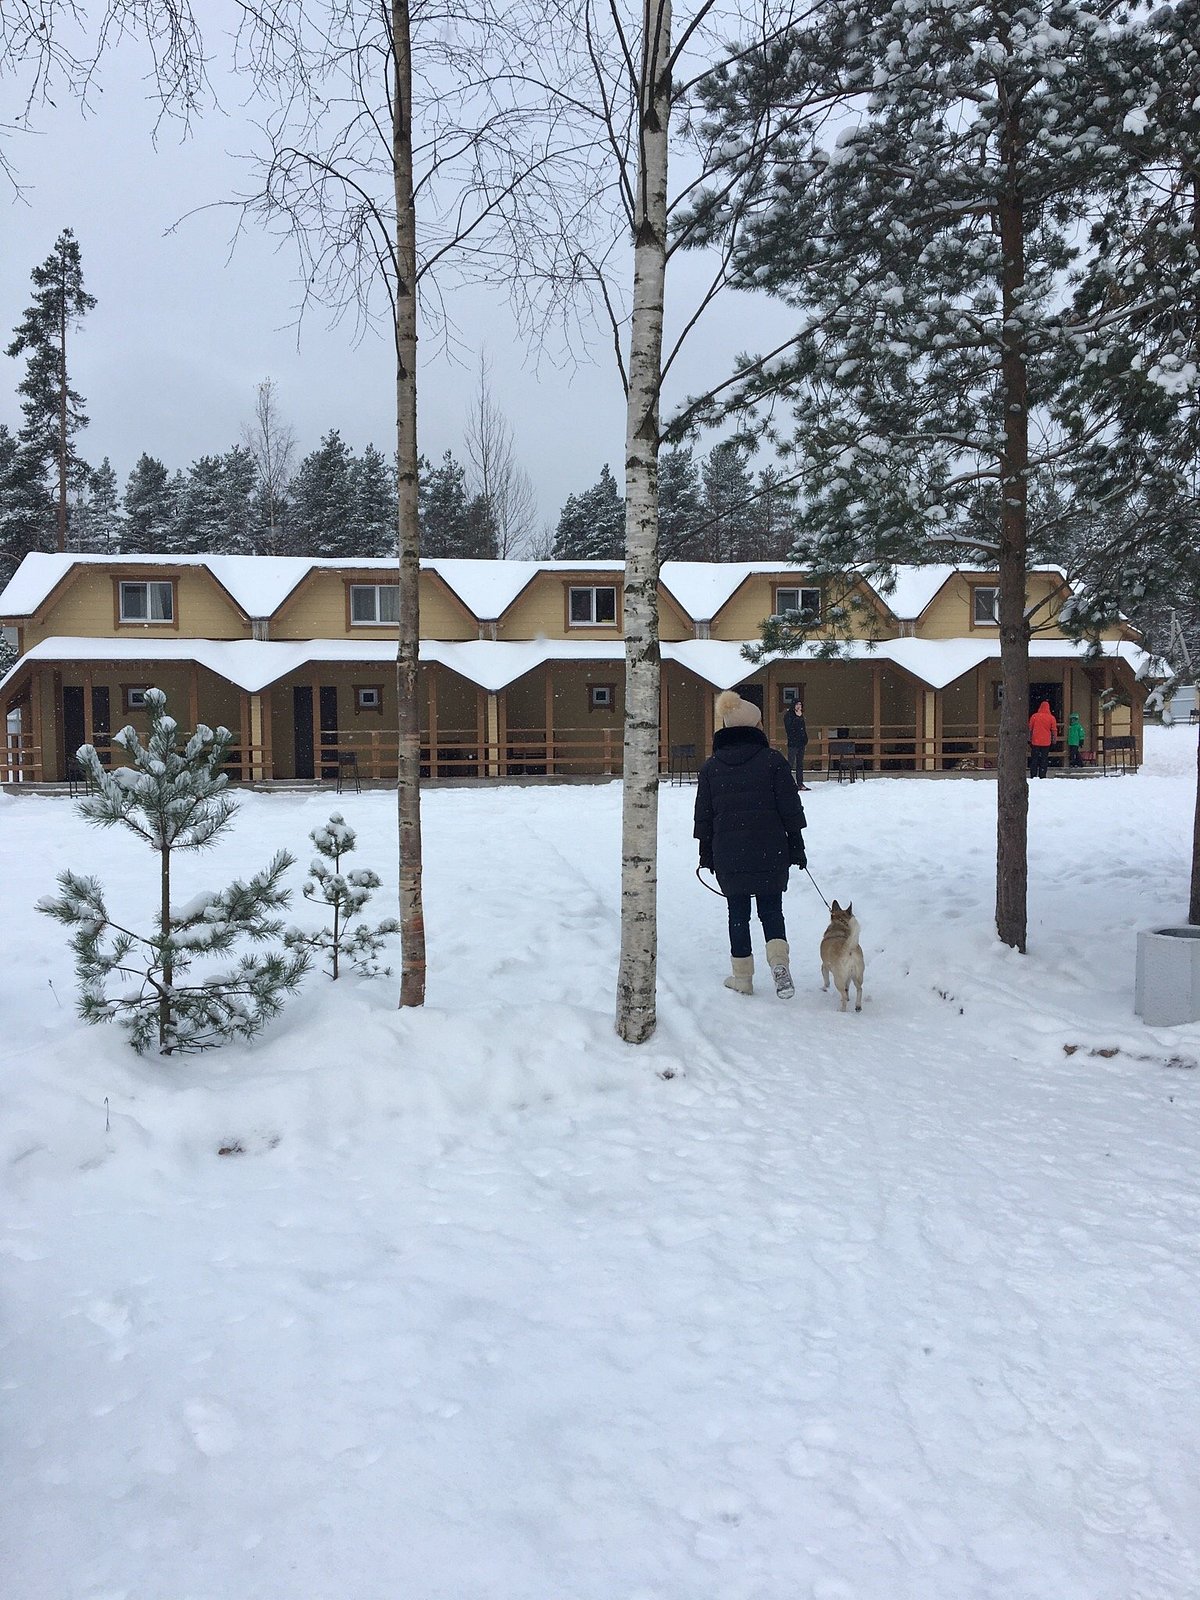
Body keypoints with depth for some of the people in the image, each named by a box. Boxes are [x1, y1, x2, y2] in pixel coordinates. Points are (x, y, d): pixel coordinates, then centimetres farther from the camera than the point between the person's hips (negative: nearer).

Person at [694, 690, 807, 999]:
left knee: (738, 913, 11)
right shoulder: (772, 760, -4)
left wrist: (706, 853, 17)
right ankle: (779, 962, -12)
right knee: (771, 909, 10)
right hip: (770, 852, -1)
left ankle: (742, 977, 15)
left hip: (728, 856, 1)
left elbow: (703, 815, 8)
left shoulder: (711, 767, 4)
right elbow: (790, 808, -2)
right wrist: (796, 846, 5)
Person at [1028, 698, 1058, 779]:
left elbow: (1030, 729, 4)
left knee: (1034, 759, 6)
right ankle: (1042, 776, 0)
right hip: (1046, 742, 0)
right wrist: (1054, 740, 13)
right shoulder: (1052, 718, -2)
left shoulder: (1034, 716, -1)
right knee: (1044, 760, 4)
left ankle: (1033, 776, 3)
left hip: (1035, 742, 0)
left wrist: (1029, 739, 12)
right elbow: (1054, 730, 3)